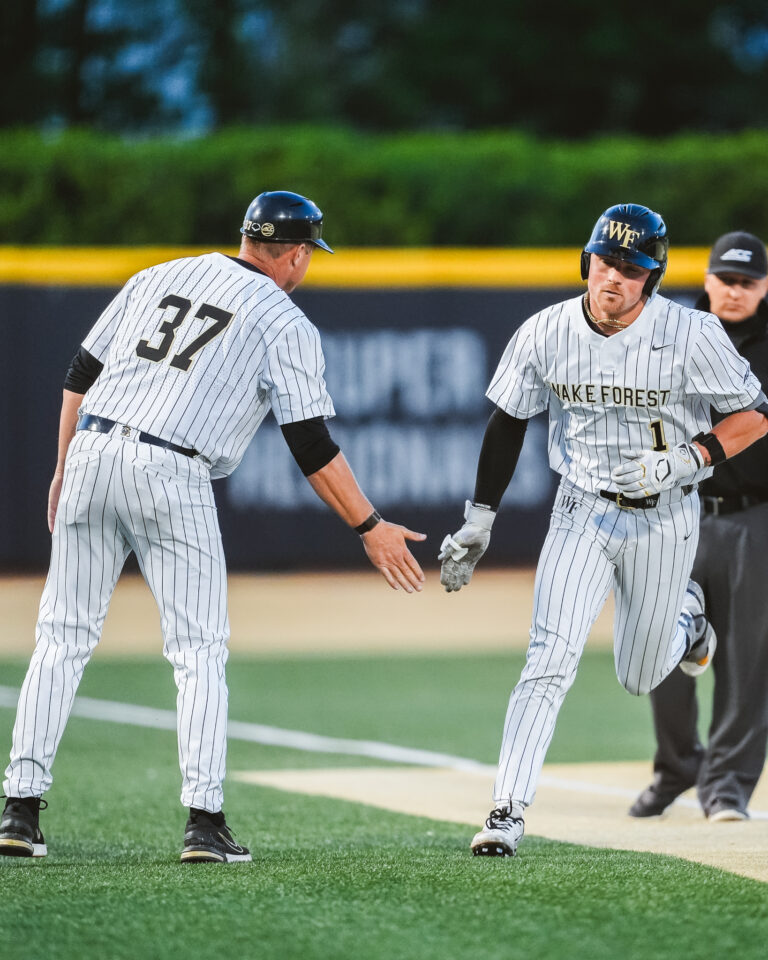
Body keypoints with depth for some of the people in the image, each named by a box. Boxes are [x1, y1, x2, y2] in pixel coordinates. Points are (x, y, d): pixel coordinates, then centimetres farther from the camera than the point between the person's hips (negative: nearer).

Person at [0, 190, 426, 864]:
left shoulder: (158, 278, 18)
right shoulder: (284, 322, 3)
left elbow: (80, 375, 18)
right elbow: (312, 447, -3)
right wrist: (370, 527, 3)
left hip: (91, 453, 5)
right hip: (171, 477, -5)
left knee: (64, 636, 10)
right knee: (200, 650, 4)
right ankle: (205, 821, -3)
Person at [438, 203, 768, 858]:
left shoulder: (691, 335, -18)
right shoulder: (547, 333, -10)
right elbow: (508, 423, 3)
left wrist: (682, 461, -24)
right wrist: (477, 522, 3)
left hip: (664, 517, -1)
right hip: (582, 514, 1)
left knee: (639, 678, 14)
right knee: (550, 661, -16)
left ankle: (683, 610, 48)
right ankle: (508, 811, -14)